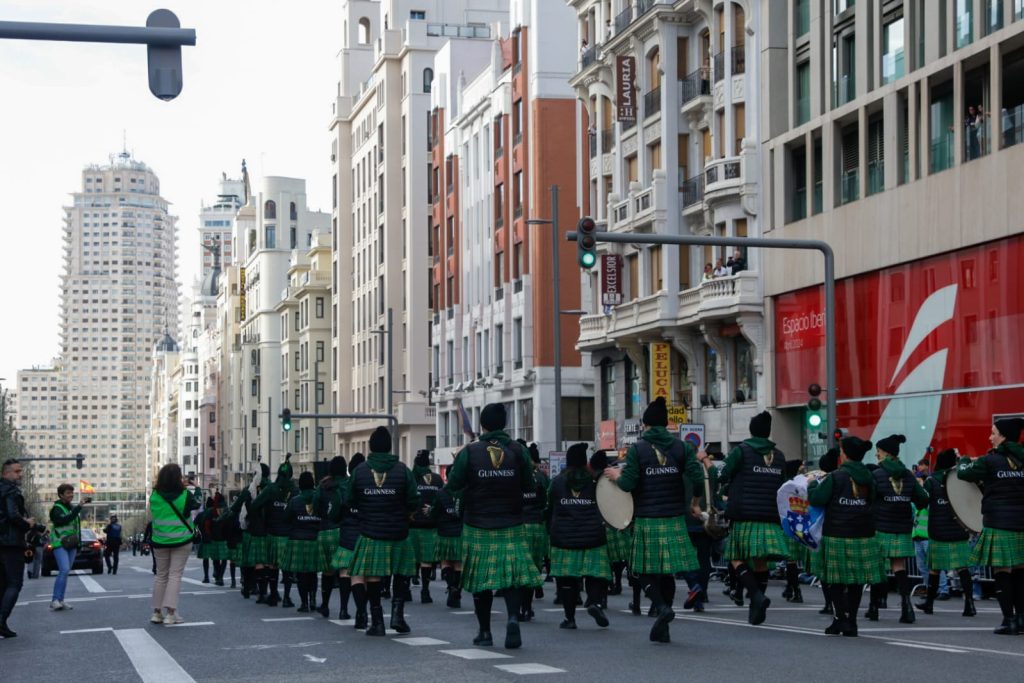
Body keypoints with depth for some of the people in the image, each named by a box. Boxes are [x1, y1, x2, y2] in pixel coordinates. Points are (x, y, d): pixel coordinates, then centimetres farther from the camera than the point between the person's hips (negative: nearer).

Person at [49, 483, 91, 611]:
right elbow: (64, 520, -27)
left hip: (72, 544, 7)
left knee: (66, 572, 7)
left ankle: (60, 600, 10)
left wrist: (78, 542, 20)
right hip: (60, 544, -7)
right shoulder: (56, 509, -8)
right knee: (64, 570, -20)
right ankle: (55, 600, -20)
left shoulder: (72, 508, 15)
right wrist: (78, 508, -30)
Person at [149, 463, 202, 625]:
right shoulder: (185, 495, -10)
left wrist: (181, 487, 20)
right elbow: (196, 504, 9)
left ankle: (156, 612, 15)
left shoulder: (155, 496, -4)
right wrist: (196, 488, 25)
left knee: (161, 575, 14)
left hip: (160, 541, 3)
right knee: (175, 575, -1)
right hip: (181, 540, -3)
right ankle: (170, 613, -9)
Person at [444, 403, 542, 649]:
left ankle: (484, 632, 14)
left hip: (478, 527, 0)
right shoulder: (517, 451, -4)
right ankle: (513, 617, -20)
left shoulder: (469, 452, -8)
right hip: (511, 527, 0)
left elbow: (452, 486, -4)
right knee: (512, 574, 4)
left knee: (481, 580, 9)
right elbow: (530, 486, 2)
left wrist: (457, 461, 11)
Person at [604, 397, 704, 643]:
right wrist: (695, 503, 9)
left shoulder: (637, 449, -4)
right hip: (674, 519, 3)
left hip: (646, 519, -3)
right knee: (668, 571, 11)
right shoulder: (681, 447, 3)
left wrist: (617, 476, 11)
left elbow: (628, 484, -11)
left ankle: (661, 606, -19)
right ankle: (662, 628, 10)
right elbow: (697, 477, -7)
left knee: (646, 570, 9)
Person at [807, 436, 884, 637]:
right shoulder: (868, 478, 7)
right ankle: (851, 623, 13)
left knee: (836, 580, 2)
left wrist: (813, 483, 8)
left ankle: (842, 619, -9)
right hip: (863, 535, 5)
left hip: (838, 536, -5)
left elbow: (816, 498, -10)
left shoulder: (836, 477, -11)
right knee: (857, 580, 10)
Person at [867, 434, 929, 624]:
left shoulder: (876, 475, -8)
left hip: (881, 528, -3)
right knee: (899, 567, 5)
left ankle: (874, 608, 15)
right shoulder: (908, 476, 4)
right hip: (903, 529, 3)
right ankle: (906, 604, -13)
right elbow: (923, 501, 4)